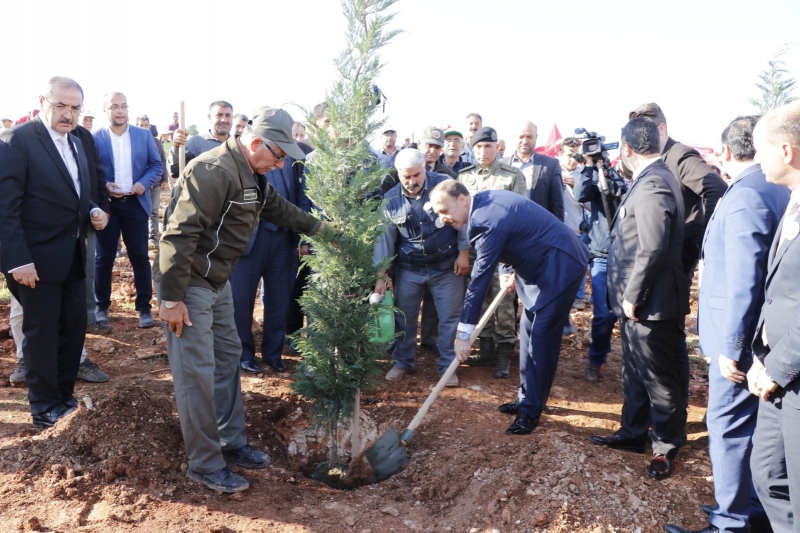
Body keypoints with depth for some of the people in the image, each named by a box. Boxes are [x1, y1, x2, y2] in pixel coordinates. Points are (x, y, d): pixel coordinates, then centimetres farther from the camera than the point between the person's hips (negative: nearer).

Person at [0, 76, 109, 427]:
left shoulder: (76, 143, 11)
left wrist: (93, 212, -2)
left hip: (73, 255, 8)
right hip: (38, 257, -7)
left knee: (74, 326, 15)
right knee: (42, 333, 6)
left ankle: (64, 396, 32)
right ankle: (45, 408, 22)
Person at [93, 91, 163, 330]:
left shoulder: (143, 135, 3)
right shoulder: (94, 138, -3)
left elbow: (157, 165, 5)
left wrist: (144, 183, -11)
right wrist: (104, 186, -16)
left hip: (136, 203, 1)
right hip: (107, 205, -1)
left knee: (140, 256, 4)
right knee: (104, 257, 7)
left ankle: (144, 307, 14)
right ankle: (102, 306, 21)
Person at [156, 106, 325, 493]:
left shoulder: (252, 176, 7)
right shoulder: (214, 171, -24)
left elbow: (280, 209, 25)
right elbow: (178, 235, -27)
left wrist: (320, 227, 29)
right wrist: (171, 299, -26)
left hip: (217, 282, 10)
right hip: (187, 284, -10)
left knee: (228, 359, 16)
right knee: (197, 373, -3)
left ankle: (231, 443, 30)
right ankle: (205, 465, 10)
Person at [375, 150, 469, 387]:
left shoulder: (444, 184, -12)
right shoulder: (391, 198, -5)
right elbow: (385, 238, -2)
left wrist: (463, 253, -8)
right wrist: (381, 276, -3)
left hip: (446, 267, -2)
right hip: (408, 269, 2)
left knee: (450, 318, 4)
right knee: (404, 317, 11)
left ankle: (448, 366, 19)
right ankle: (402, 362, 29)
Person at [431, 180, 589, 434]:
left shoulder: (487, 220, -27)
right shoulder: (484, 202, 2)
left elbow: (480, 277, -27)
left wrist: (464, 333, -24)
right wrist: (508, 270, 2)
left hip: (560, 267, -10)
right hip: (541, 264, 10)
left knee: (540, 338, -8)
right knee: (529, 332, 13)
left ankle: (530, 411, 1)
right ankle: (528, 398, 24)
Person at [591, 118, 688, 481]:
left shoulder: (652, 184, -21)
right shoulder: (650, 179, 11)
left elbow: (652, 249, -26)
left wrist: (632, 297, -18)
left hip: (649, 304, -10)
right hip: (638, 301, 10)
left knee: (658, 378, 5)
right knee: (636, 373, 21)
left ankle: (666, 447, 21)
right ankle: (633, 433, 36)